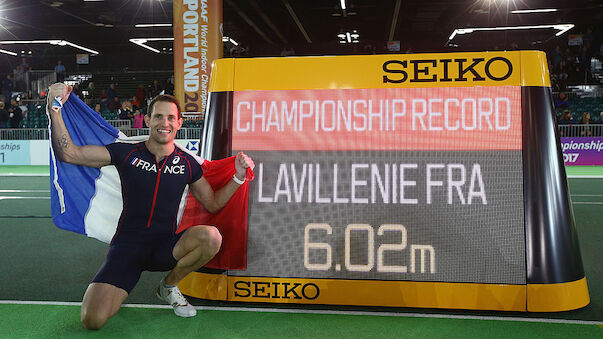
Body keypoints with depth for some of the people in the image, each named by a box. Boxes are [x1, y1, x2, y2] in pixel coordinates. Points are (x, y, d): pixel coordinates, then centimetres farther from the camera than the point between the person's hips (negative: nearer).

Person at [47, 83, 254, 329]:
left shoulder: (187, 164, 5)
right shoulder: (126, 153, 0)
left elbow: (213, 204, 14)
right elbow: (68, 154, -6)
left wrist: (238, 177, 1)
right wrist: (55, 108, -15)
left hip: (165, 247, 2)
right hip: (127, 244, -2)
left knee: (211, 236, -29)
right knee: (93, 320, -21)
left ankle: (169, 286, 1)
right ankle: (119, 287, 17)